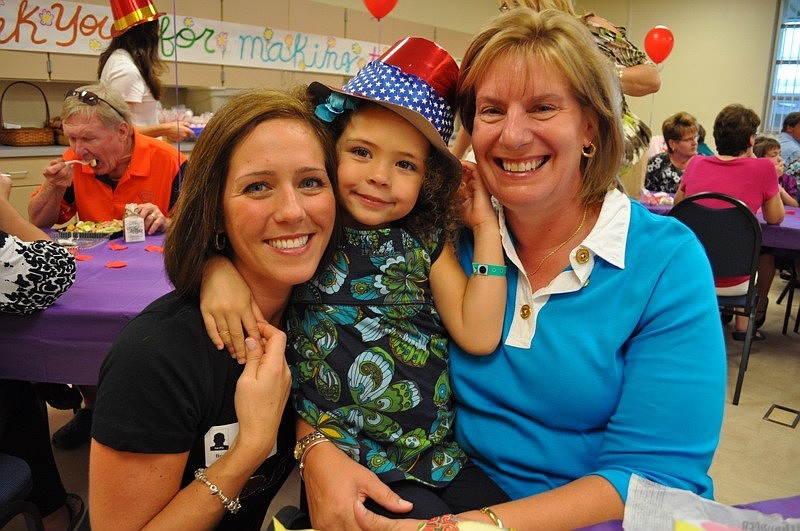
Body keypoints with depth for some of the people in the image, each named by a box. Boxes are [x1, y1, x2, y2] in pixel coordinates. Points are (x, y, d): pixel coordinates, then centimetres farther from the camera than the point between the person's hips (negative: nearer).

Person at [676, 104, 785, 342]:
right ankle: (743, 325, 35)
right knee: (766, 255, 30)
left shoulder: (696, 163, 0)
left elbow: (677, 202, 18)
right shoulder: (762, 168, -9)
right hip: (731, 283, -2)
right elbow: (775, 218, 8)